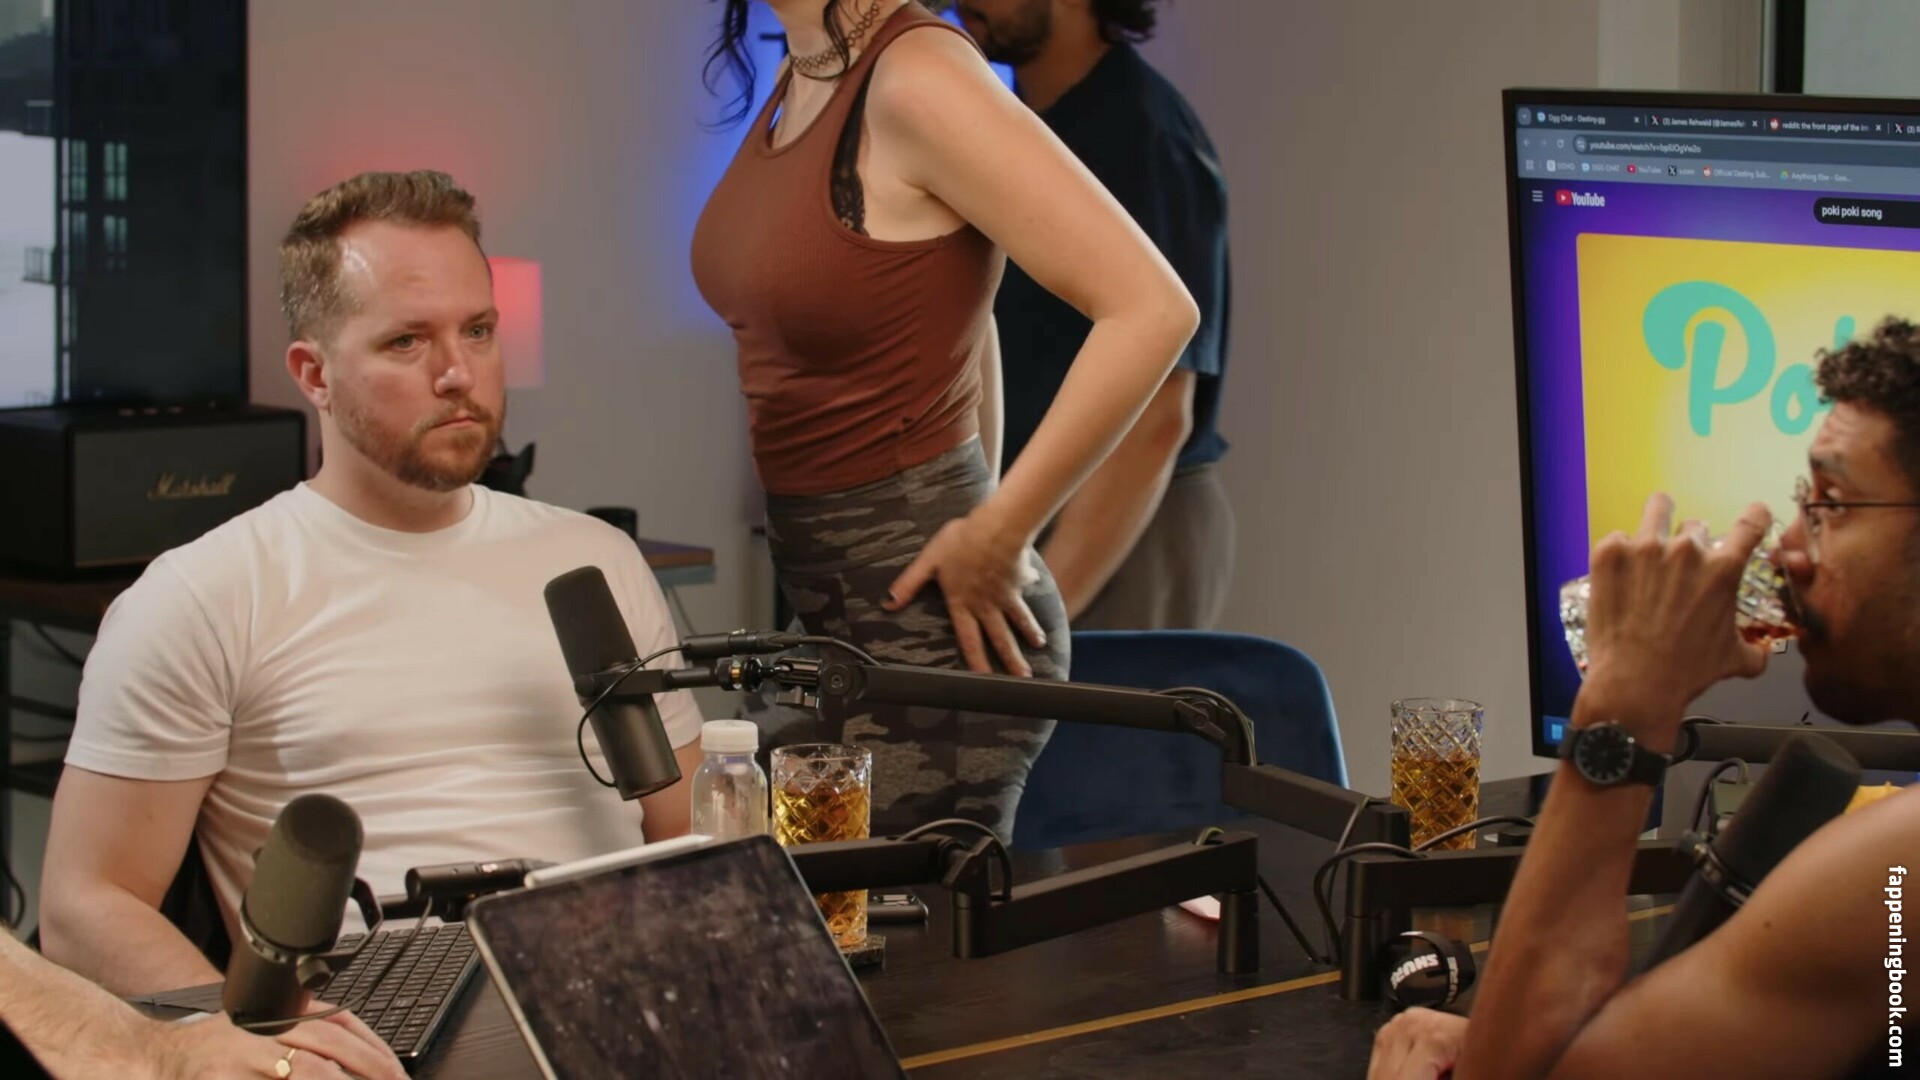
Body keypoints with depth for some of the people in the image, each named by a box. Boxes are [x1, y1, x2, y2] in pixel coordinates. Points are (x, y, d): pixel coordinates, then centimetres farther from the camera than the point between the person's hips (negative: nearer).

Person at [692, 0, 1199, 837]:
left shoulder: (916, 77, -19)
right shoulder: (804, 79, 6)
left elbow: (1151, 309, -25)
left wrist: (995, 541, -18)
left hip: (923, 620, -9)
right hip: (831, 612, 9)